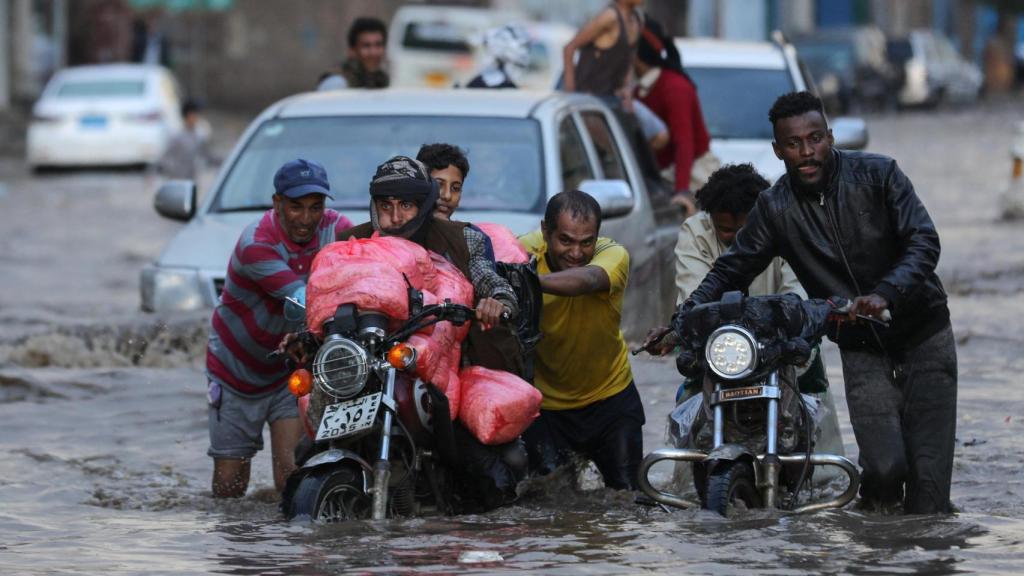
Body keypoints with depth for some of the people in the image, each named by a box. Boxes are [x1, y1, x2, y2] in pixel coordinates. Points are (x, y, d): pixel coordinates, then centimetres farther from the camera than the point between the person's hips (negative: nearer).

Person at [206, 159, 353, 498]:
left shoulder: (335, 229, -10)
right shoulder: (256, 244, -26)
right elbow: (301, 302, -36)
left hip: (290, 370, 2)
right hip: (236, 370, -2)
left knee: (293, 476, -17)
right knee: (229, 486, 6)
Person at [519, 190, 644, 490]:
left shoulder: (613, 254, -24)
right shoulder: (526, 250, -19)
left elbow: (587, 280, -45)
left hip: (610, 395, 1)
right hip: (544, 401, -1)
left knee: (628, 490, 5)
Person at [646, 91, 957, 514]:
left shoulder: (877, 174, -7)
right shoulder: (775, 207, 0)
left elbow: (924, 242, -14)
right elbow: (730, 270, 6)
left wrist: (884, 295, -30)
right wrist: (680, 322, -8)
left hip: (923, 335, -1)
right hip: (862, 348, 1)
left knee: (928, 473, -11)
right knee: (885, 467, -15)